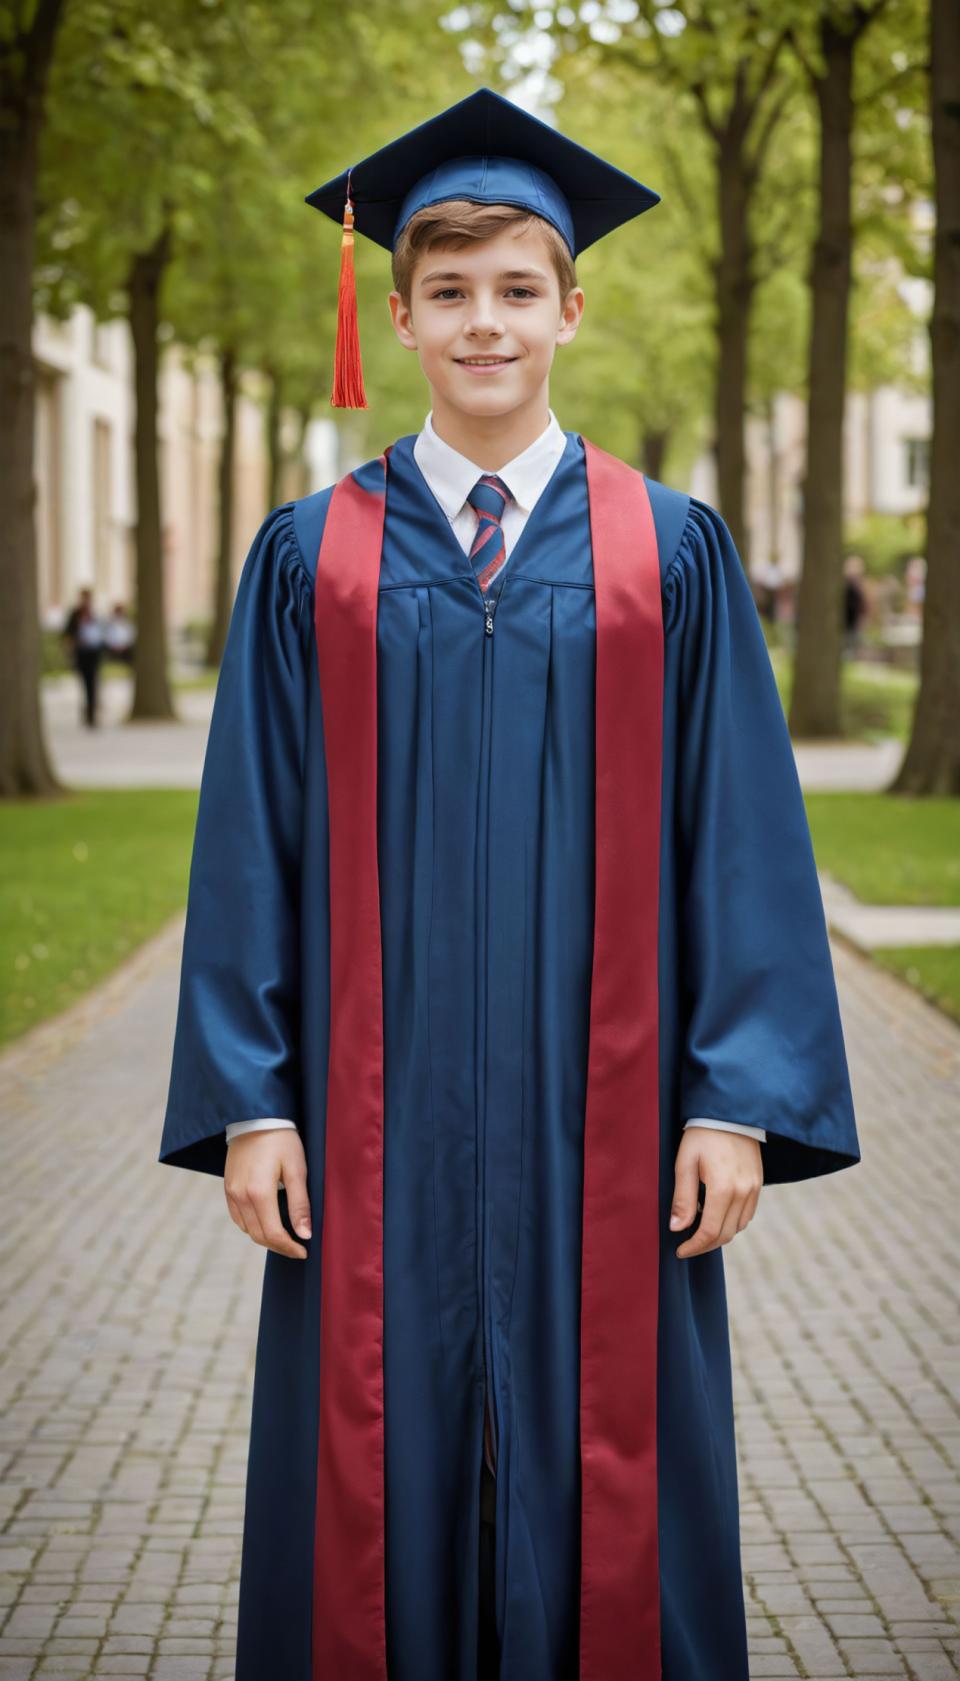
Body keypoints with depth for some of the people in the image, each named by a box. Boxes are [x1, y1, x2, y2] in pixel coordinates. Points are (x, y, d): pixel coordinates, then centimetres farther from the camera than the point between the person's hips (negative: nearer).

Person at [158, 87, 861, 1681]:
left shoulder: (672, 554, 3)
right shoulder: (311, 560, 5)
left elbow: (741, 832, 1)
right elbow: (253, 842, 4)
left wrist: (740, 1102, -5)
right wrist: (249, 1101, -2)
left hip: (598, 1113, 0)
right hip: (380, 1120, 1)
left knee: (606, 1481, 5)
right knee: (378, 1490, 5)